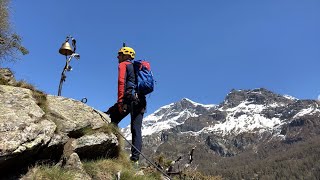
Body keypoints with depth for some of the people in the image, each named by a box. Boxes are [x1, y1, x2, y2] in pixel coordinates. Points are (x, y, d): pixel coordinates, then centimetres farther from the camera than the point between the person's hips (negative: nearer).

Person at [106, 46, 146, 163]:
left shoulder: (123, 65, 9)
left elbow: (121, 82, -8)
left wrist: (120, 101, -16)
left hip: (130, 98, -7)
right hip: (141, 100, 7)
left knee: (112, 119, 2)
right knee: (136, 130, 3)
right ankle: (135, 157, 0)